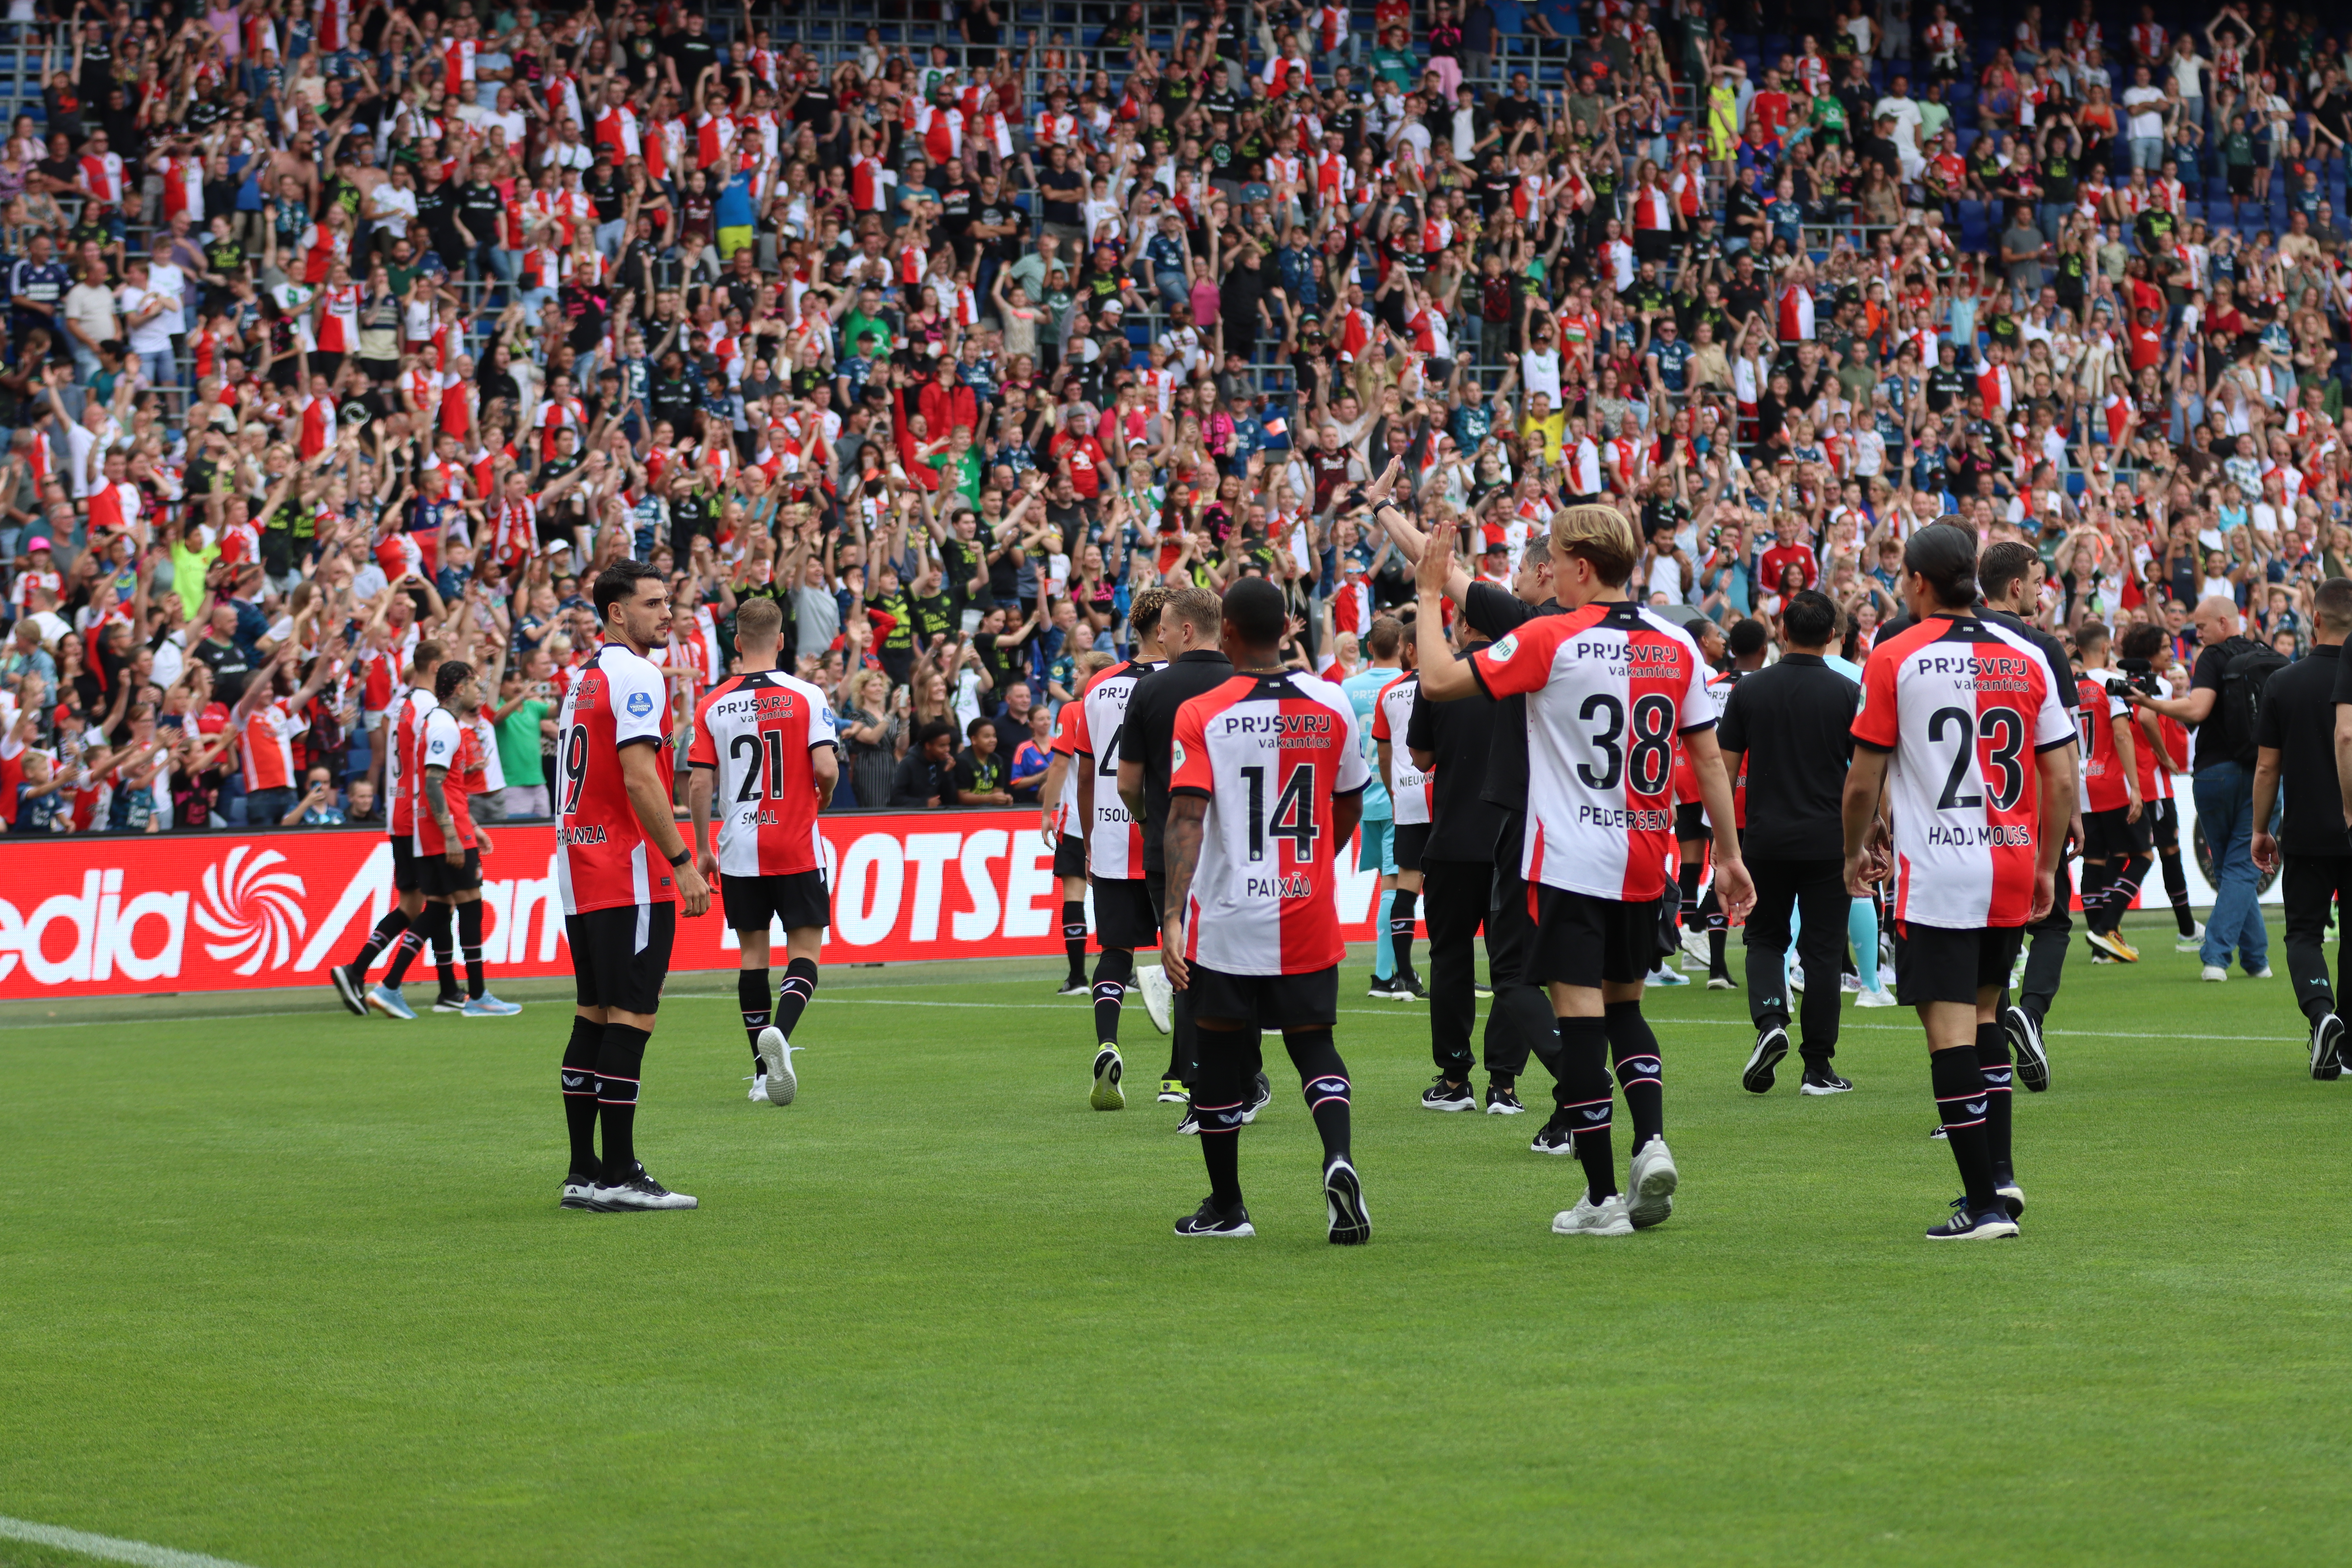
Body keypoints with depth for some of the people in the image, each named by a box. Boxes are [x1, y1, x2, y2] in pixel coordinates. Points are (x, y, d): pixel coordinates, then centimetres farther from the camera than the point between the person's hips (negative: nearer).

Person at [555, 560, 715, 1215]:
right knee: (631, 1017, -8)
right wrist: (682, 861, -19)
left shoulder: (584, 678, 17)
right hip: (629, 873, -9)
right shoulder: (635, 675, -12)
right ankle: (618, 1176, -9)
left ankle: (584, 1172, 11)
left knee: (595, 1015, 11)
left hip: (580, 867, 9)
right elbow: (638, 777, -20)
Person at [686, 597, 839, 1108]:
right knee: (805, 950, 2)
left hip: (738, 852, 2)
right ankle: (780, 1033, -26)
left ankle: (763, 1073, 10)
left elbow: (699, 784, -1)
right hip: (797, 851, -2)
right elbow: (827, 769, -13)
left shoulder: (712, 705, 0)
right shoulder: (805, 696, -7)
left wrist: (702, 849, 10)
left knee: (753, 953, 10)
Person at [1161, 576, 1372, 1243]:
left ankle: (1225, 1207, 21)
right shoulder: (1332, 705, 1)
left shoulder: (1201, 715, -10)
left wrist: (1172, 916, -24)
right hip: (1309, 916, 2)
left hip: (1227, 918, -2)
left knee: (1221, 1056, 11)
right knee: (1313, 1043, 12)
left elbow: (1186, 818, -19)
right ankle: (1339, 1157, -16)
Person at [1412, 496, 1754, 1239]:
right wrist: (1728, 853, 15)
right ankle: (1651, 1140, -1)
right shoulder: (1676, 643, 4)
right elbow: (1708, 757, 7)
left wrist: (1429, 596, 3)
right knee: (1624, 1004, 20)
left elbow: (1439, 680, -9)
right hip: (1645, 862, 5)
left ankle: (1602, 1197, -2)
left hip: (1570, 862, -5)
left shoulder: (1552, 639, -11)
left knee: (1580, 1018, -2)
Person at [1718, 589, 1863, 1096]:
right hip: (1828, 841, -1)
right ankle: (1818, 1068, 7)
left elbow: (1725, 767, 3)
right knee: (1822, 950, 5)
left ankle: (1769, 1020, -11)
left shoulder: (1747, 689, 0)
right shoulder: (1848, 694, -5)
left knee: (1765, 940, 16)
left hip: (1765, 840, 1)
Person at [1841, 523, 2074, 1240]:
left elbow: (1863, 784, -4)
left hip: (1936, 872, -5)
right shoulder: (2026, 657, 6)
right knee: (1983, 1013, 22)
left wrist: (1856, 851, 13)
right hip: (2011, 864, 5)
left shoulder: (1895, 658, -6)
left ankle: (1984, 1203, -9)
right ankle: (2000, 1175, 18)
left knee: (1951, 1032, -5)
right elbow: (2061, 781, 6)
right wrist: (2046, 867, 17)